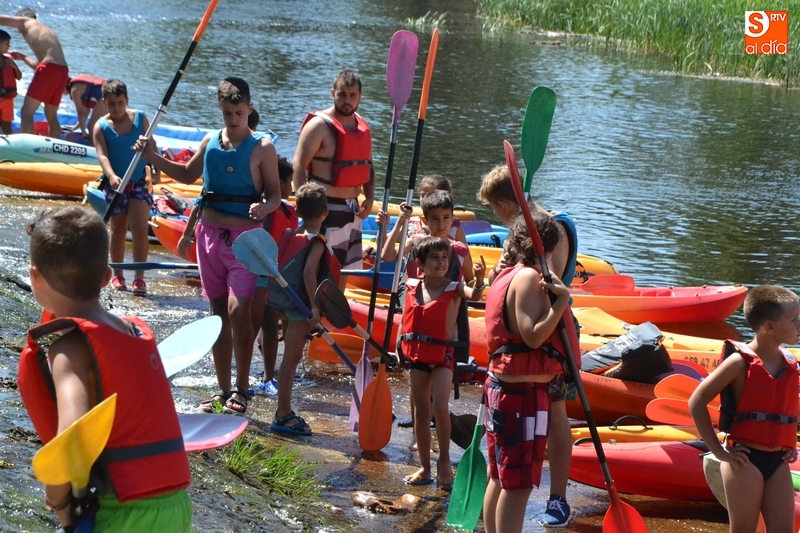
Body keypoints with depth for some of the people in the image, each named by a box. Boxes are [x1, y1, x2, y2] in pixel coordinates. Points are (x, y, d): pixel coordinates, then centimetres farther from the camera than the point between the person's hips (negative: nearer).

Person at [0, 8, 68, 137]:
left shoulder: (26, 22, 12)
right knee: (51, 115, 18)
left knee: (26, 112, -4)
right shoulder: (47, 31, 31)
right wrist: (23, 57, 42)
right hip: (62, 71, 7)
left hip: (49, 70, -7)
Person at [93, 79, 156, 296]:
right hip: (115, 184, 0)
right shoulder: (101, 126, -8)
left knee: (139, 228, -10)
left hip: (139, 182, 1)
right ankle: (117, 274, 23)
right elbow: (102, 155, -21)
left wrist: (156, 170, 3)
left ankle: (139, 277, -10)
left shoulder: (140, 118, -1)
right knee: (118, 230, 10)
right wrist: (111, 176, -38)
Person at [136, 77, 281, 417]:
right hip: (211, 233, 5)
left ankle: (241, 389, -1)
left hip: (245, 236, -5)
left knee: (237, 310, -14)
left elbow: (275, 194, -3)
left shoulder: (262, 148, -5)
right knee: (218, 312, 8)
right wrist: (154, 158, 14)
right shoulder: (210, 142, 9)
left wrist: (264, 207, -25)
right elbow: (188, 175, 25)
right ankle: (222, 389, 16)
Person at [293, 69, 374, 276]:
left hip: (352, 209, 8)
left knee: (345, 266, 14)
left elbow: (367, 166, 20)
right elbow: (299, 165, -16)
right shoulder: (319, 125, -12)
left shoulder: (362, 127, 11)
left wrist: (369, 198, 5)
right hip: (326, 210, -8)